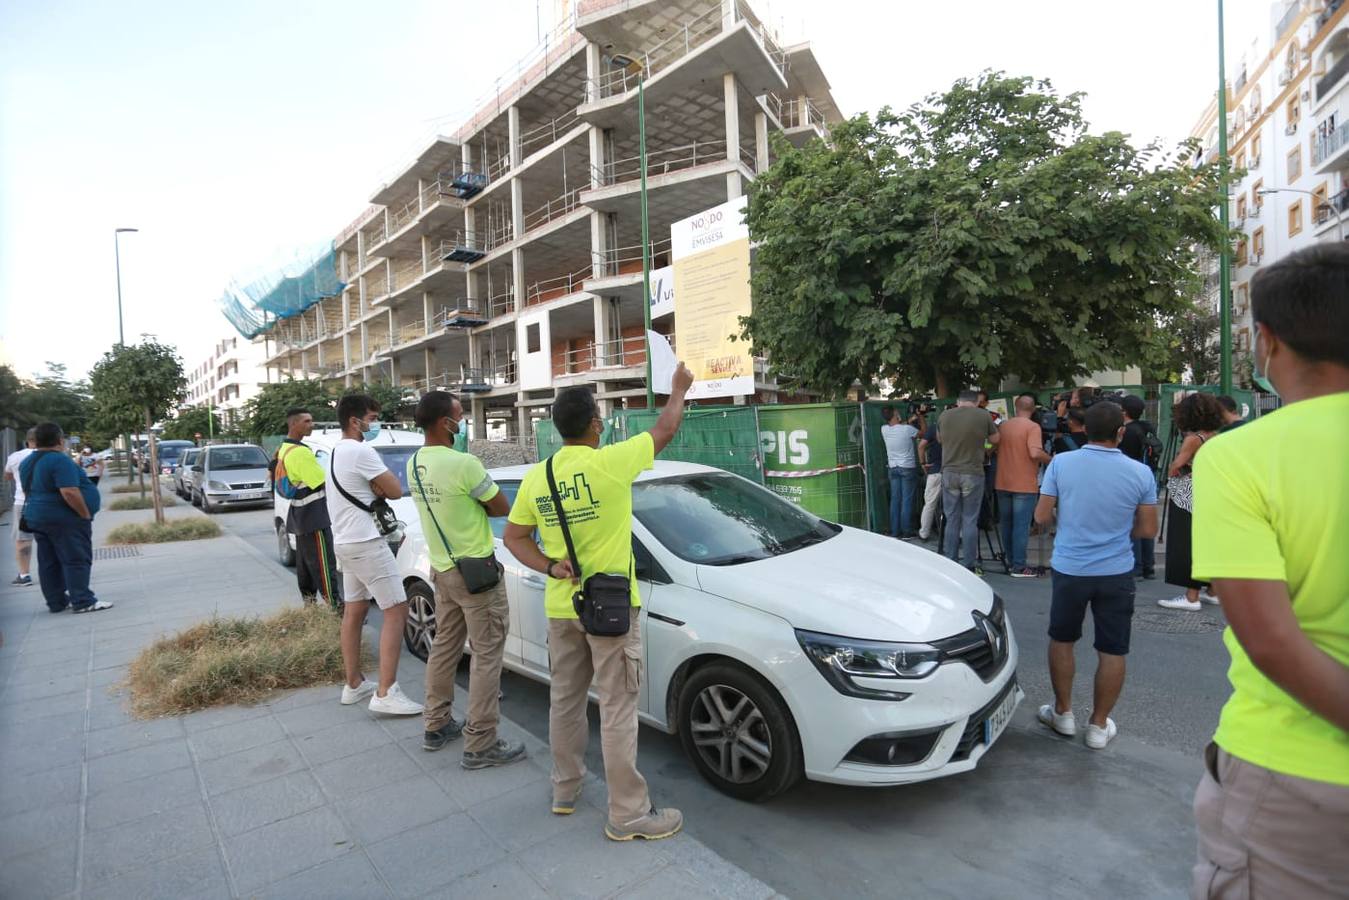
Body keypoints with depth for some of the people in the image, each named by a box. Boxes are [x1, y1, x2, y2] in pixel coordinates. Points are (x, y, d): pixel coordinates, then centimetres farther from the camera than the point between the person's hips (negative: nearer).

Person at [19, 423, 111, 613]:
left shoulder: (27, 463, 12)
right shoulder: (60, 460, -18)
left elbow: (29, 491, 20)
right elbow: (69, 492, -26)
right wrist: (86, 514, -17)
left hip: (36, 517, 9)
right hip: (65, 519, -9)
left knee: (49, 562, 12)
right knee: (77, 560, -5)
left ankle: (56, 601, 18)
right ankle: (82, 602, -5)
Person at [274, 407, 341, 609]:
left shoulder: (284, 449, 13)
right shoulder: (300, 452, -20)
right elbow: (322, 482, -19)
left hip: (299, 515, 10)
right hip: (313, 515, -10)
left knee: (305, 562, 15)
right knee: (324, 564, -9)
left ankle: (309, 604, 23)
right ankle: (336, 606, -8)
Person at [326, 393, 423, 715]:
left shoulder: (337, 451, 15)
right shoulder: (361, 451, -17)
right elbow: (395, 491, -15)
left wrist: (375, 487, -4)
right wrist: (380, 486, 2)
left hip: (345, 541, 11)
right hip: (365, 542, -11)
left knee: (354, 611, 16)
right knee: (396, 610, -8)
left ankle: (354, 685, 26)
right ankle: (386, 693, -9)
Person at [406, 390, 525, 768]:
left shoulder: (414, 464, 4)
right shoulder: (464, 463, -24)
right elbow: (503, 508, -13)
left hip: (441, 568, 9)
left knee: (444, 646, 20)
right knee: (487, 655, 1)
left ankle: (436, 725, 33)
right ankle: (481, 745, 8)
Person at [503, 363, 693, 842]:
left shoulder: (536, 477, -1)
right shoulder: (610, 464, -18)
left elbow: (514, 537, 5)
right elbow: (665, 430, -4)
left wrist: (550, 567, -6)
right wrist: (680, 388, 12)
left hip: (560, 608, 6)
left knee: (565, 699, 20)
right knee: (617, 710, 4)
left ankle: (565, 789, 37)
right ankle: (628, 814, 16)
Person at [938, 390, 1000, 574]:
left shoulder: (944, 416, 3)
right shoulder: (983, 416, -3)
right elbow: (994, 440, 10)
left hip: (949, 473, 2)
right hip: (973, 474, -2)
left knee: (952, 520, 9)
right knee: (970, 521, 3)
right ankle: (969, 566, 6)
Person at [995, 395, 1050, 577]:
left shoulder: (1003, 426, 7)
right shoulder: (1033, 427, -11)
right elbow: (1035, 453, -22)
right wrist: (1050, 459, -5)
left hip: (1003, 484, 6)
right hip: (1024, 485, -6)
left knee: (1006, 523, 14)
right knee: (1021, 526, -2)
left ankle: (1010, 561, 24)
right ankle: (1019, 567, 0)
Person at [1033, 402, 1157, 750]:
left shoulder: (1061, 463, -10)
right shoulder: (1140, 473, -7)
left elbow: (1042, 516, -7)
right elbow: (1147, 529, -1)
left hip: (1069, 568, 0)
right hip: (1117, 573, 0)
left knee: (1061, 640, 18)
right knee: (1112, 652, 12)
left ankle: (1062, 713, 29)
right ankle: (1099, 725, 22)